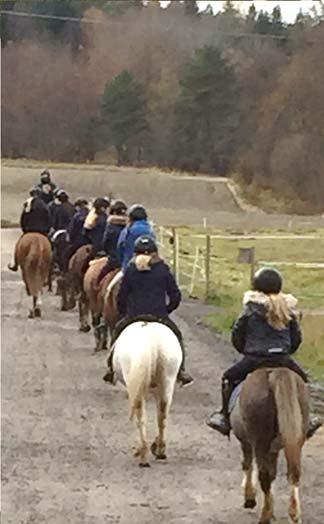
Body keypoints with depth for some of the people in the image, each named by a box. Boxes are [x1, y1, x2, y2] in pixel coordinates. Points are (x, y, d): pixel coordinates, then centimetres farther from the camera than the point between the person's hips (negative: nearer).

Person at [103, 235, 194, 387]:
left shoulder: (130, 271, 4)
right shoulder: (163, 269, 3)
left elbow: (121, 298, 6)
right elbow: (175, 296, 4)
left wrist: (124, 313, 21)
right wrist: (166, 310, 20)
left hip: (133, 316, 1)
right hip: (159, 316, -1)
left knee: (118, 333, 27)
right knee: (176, 336, 20)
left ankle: (111, 368, 20)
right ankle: (181, 371, 11)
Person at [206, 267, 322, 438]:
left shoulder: (250, 310, -2)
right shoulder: (289, 310, 5)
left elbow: (237, 336, 5)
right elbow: (297, 338, 11)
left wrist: (246, 351, 22)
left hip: (254, 359, -2)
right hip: (284, 359, 2)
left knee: (228, 378, 20)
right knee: (301, 379, 28)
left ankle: (224, 417, 16)